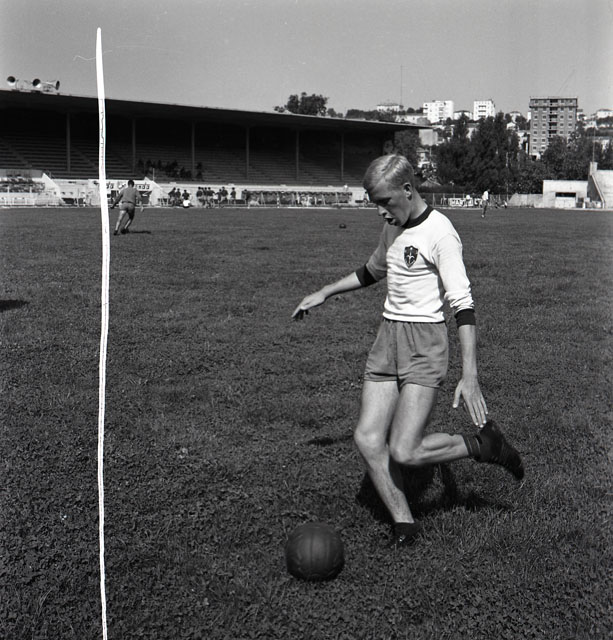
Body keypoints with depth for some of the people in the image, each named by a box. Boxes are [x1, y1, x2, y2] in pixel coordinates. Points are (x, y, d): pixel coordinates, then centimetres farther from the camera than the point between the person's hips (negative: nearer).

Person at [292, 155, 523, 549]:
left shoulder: (439, 232, -14)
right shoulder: (393, 227, 11)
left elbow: (463, 305, -18)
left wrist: (469, 376, -23)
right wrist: (324, 294, 31)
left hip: (424, 344, -8)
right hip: (388, 340, 8)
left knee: (403, 452, -14)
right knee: (368, 438, -3)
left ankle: (484, 444, 8)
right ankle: (405, 524, 10)